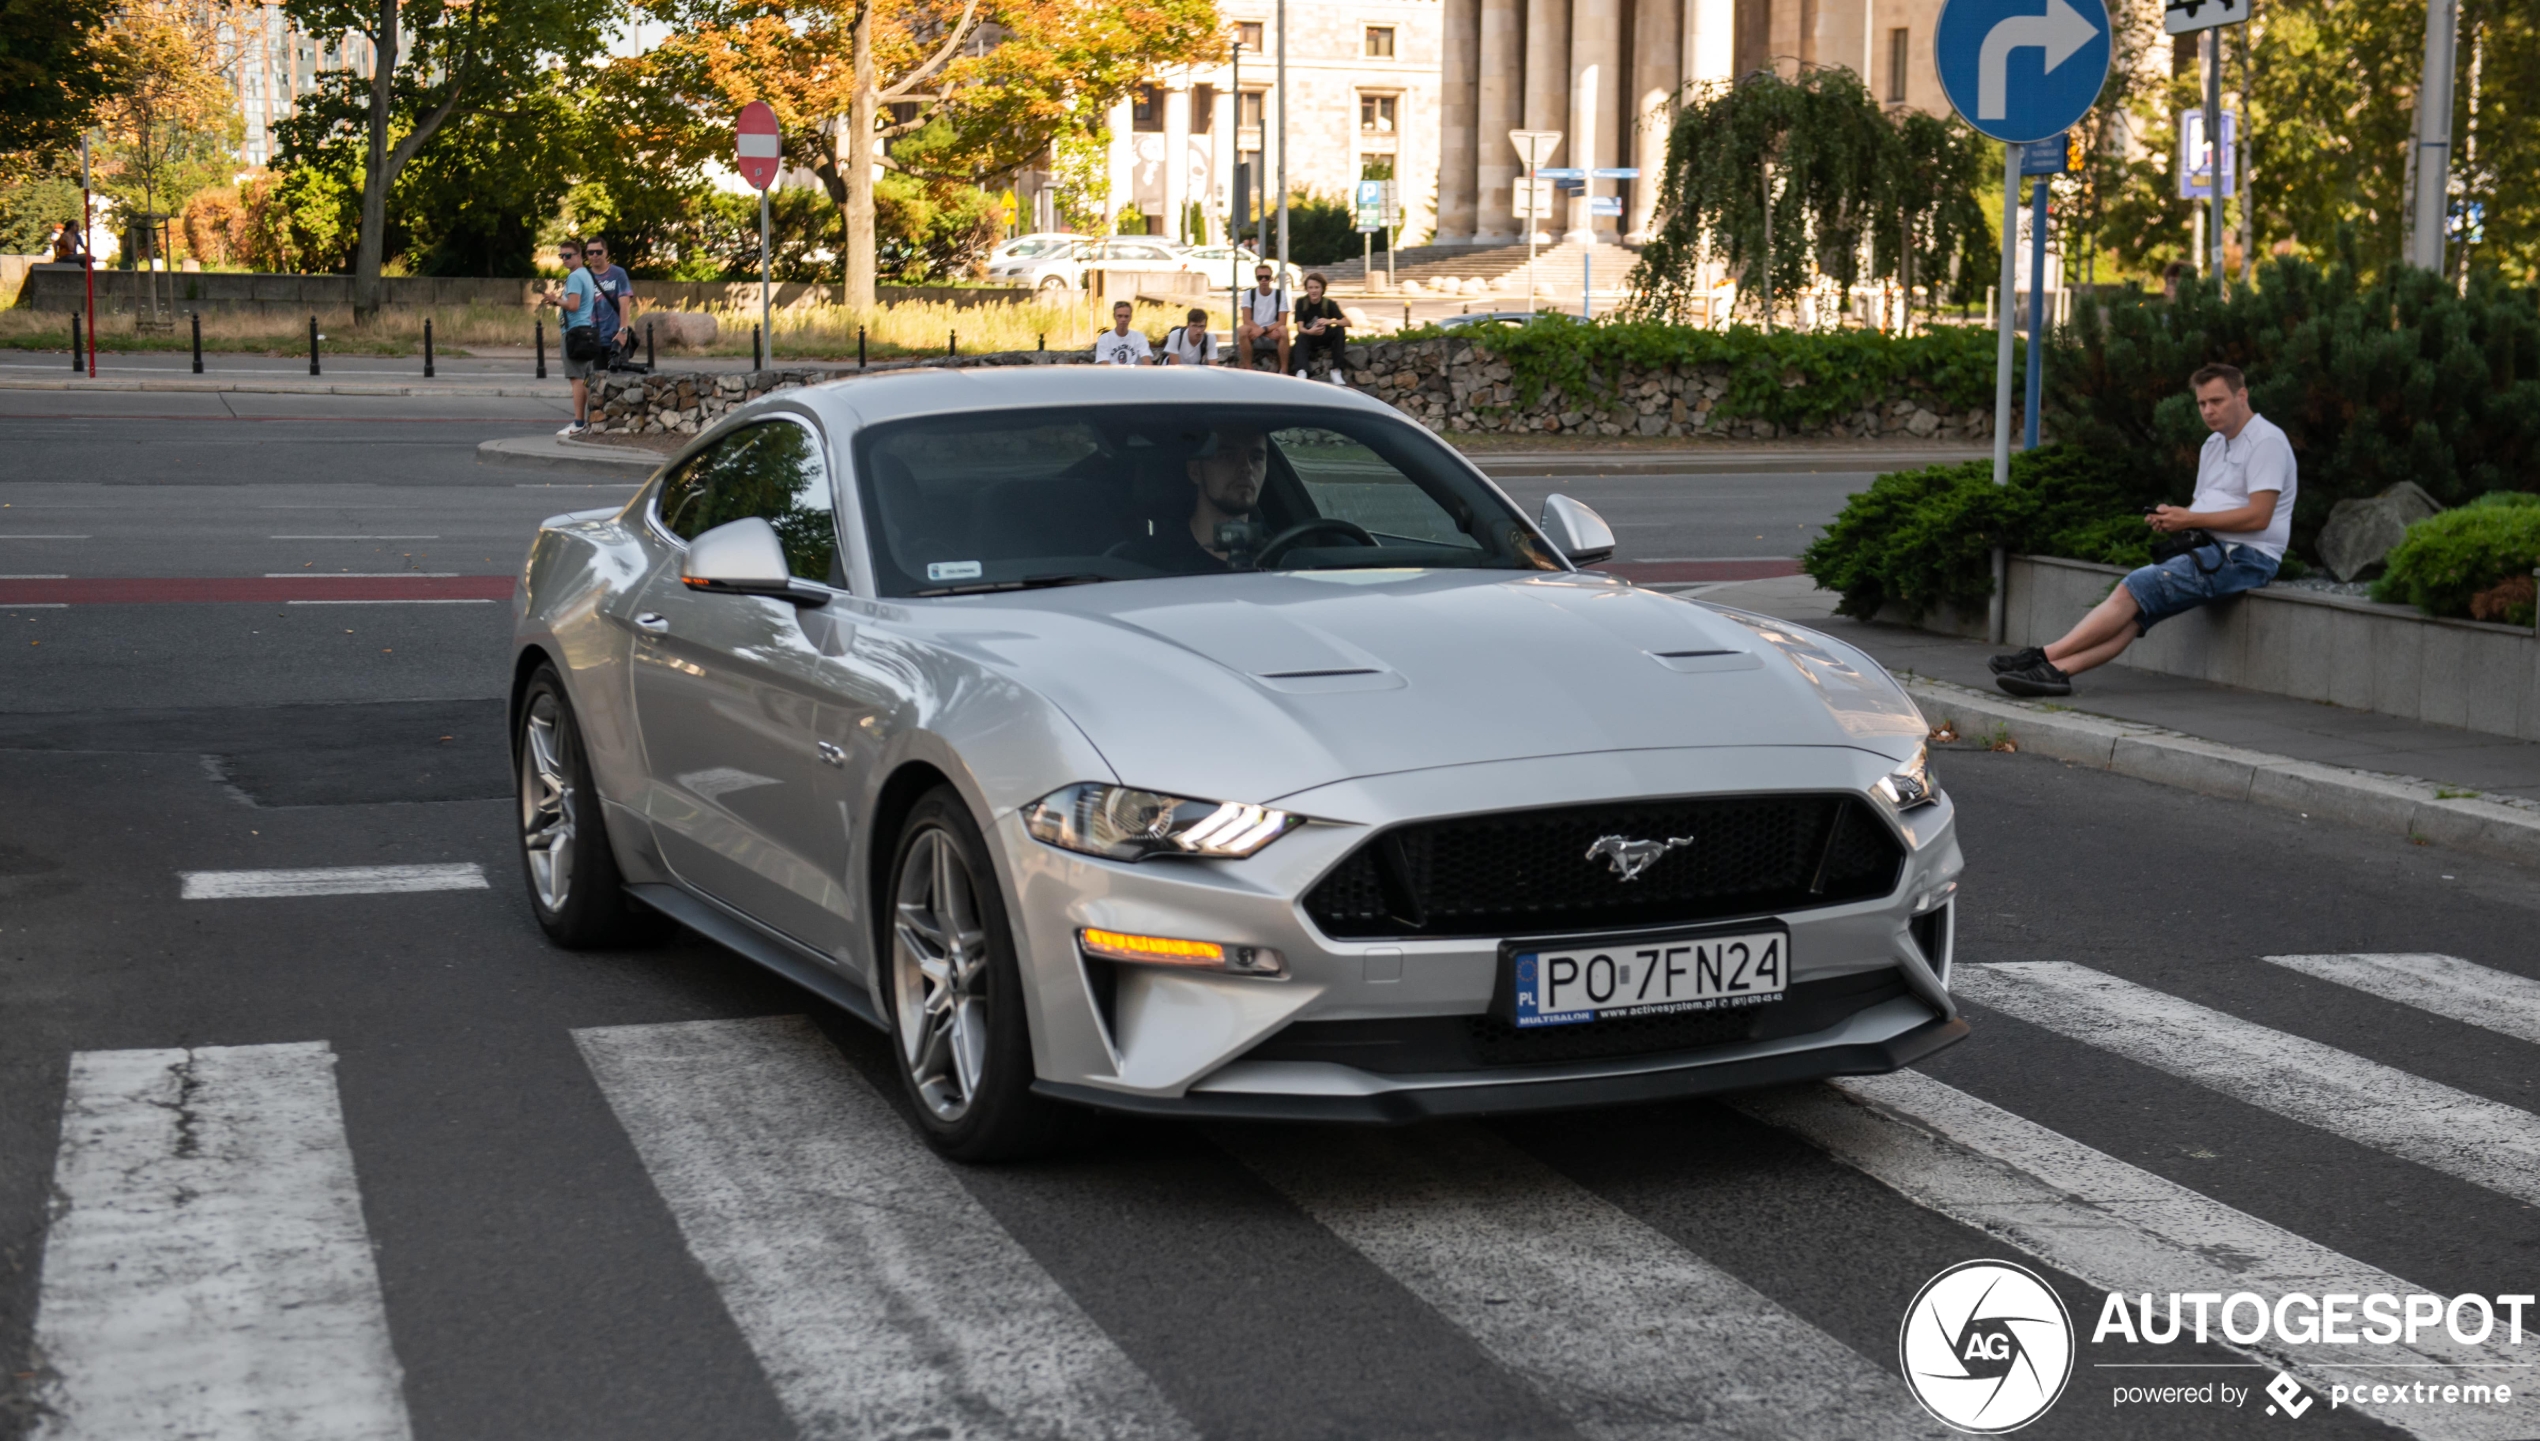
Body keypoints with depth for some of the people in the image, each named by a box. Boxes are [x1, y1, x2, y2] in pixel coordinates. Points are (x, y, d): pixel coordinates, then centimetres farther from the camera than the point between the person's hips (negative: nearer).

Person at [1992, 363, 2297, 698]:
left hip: (2245, 556, -9)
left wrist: (2189, 520, -14)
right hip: (2214, 551, 9)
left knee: (2136, 587, -21)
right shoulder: (2214, 444, 21)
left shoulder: (2266, 441, -9)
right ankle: (2056, 670, -31)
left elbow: (2258, 516, -18)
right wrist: (2169, 518, 0)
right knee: (2133, 608, -14)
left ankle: (2043, 656, -23)